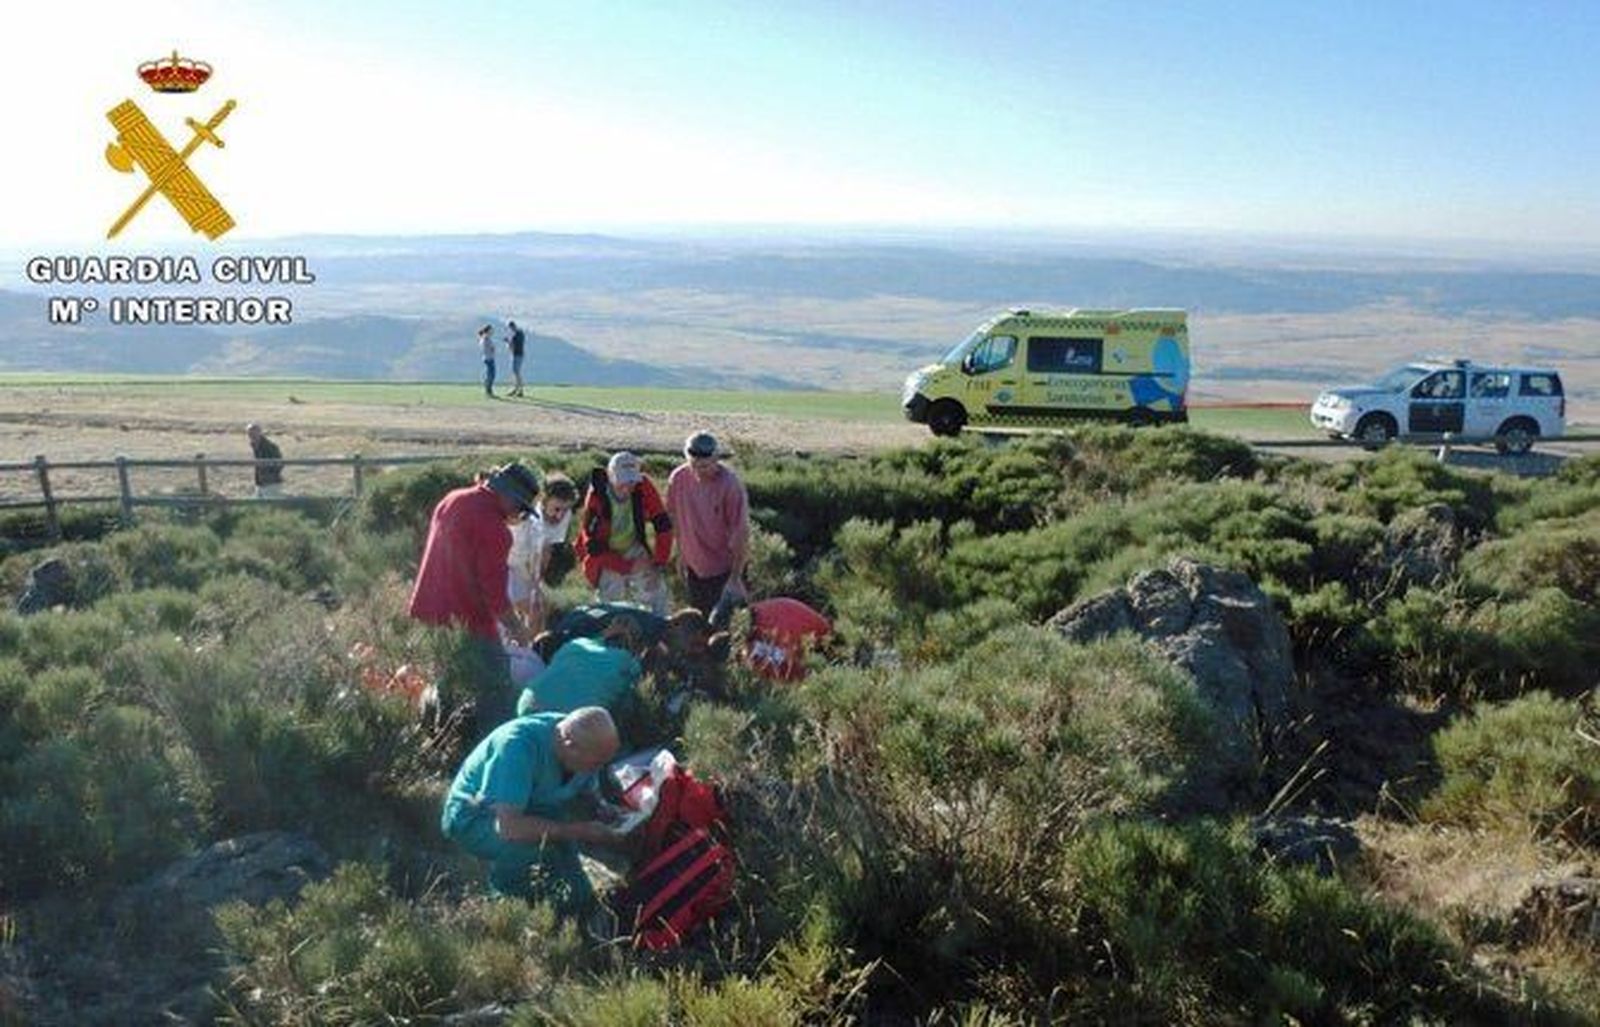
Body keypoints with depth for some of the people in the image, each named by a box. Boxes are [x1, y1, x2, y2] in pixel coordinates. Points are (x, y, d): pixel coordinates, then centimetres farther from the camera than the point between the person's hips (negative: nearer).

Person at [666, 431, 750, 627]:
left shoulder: (730, 484, -22)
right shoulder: (678, 478, -8)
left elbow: (740, 533, -19)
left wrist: (735, 578, -19)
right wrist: (681, 555, 14)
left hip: (724, 568, -5)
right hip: (694, 566, 5)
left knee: (722, 623, -5)